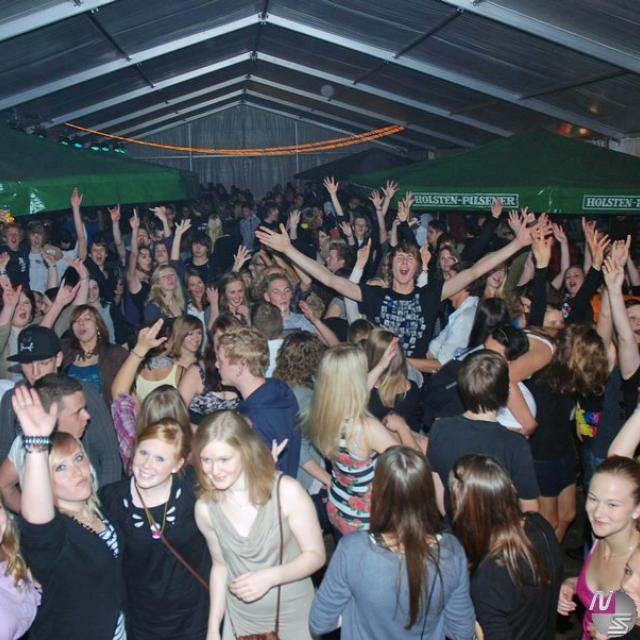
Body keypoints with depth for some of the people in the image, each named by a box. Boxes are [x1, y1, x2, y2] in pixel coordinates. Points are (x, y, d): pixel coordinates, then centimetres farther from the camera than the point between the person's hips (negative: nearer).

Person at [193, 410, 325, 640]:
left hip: (293, 618, -2)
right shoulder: (205, 507, -11)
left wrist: (270, 577, -27)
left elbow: (316, 555, -14)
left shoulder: (286, 491, -23)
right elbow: (220, 565, 2)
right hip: (240, 621, 2)